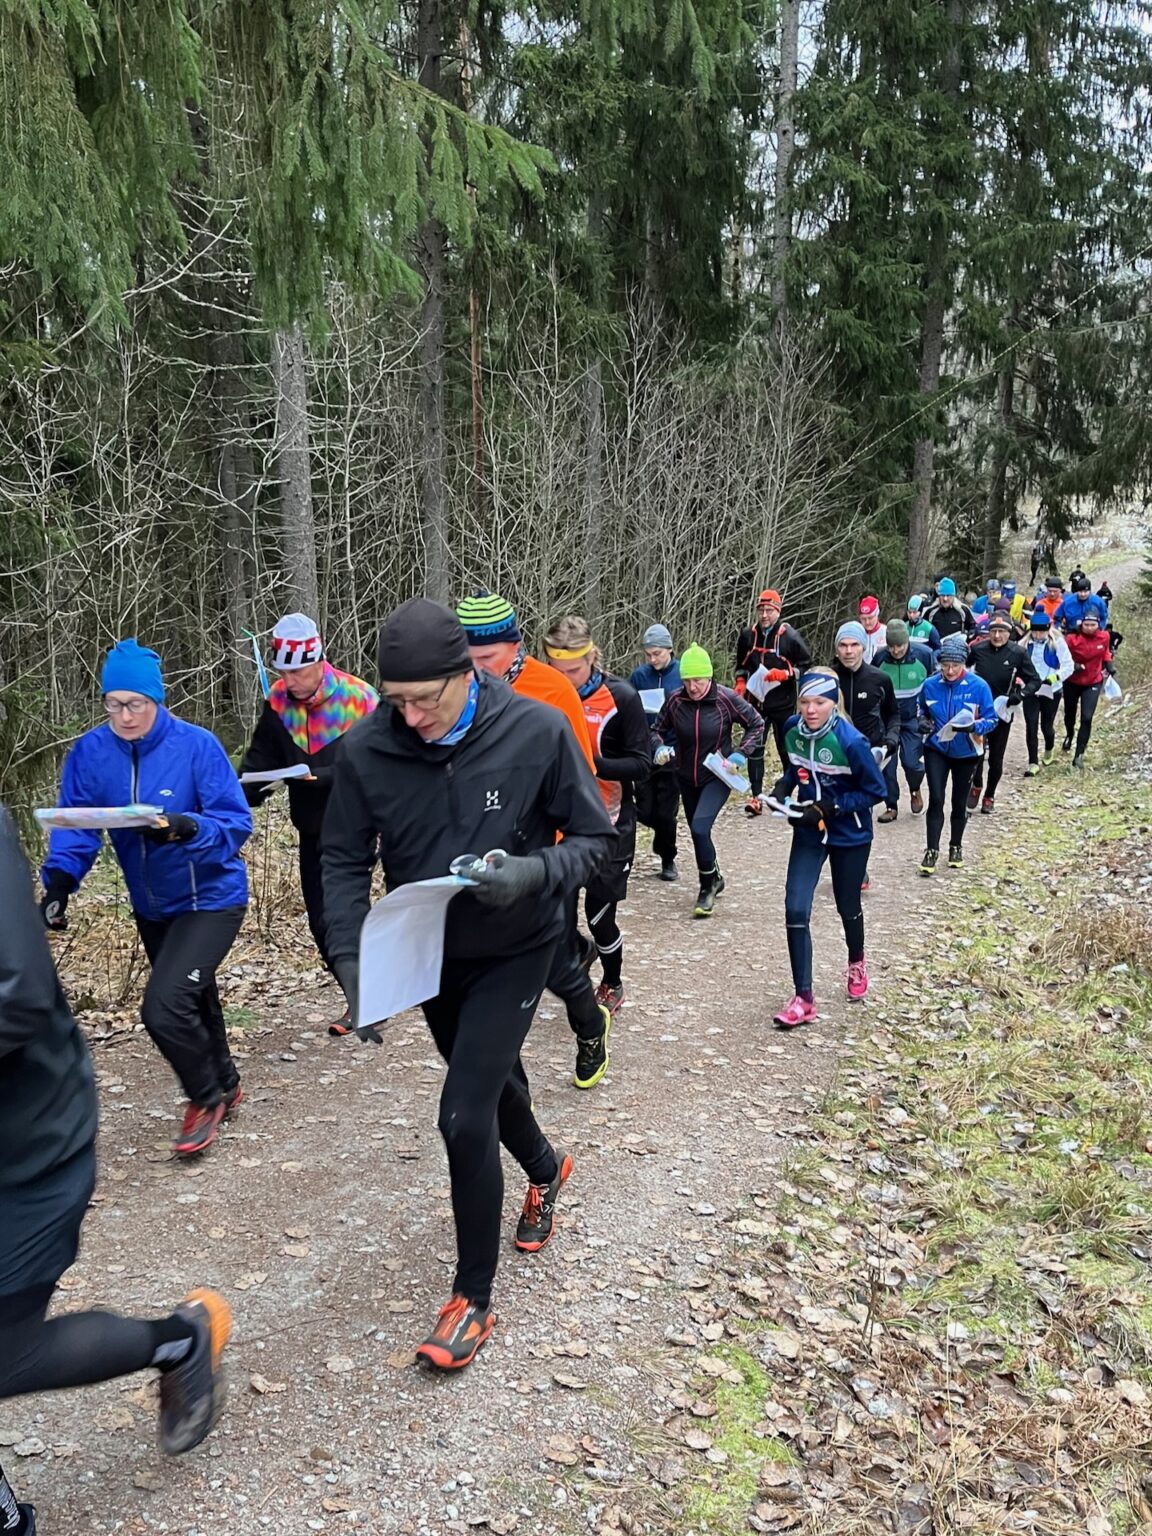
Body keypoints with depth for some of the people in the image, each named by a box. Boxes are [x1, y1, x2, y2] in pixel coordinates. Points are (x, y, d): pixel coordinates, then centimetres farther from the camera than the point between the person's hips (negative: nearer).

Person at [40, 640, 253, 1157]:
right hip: (151, 907, 6)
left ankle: (206, 1098, 9)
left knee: (164, 1008, -18)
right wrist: (59, 882, -26)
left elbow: (236, 823, -21)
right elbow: (75, 826, -9)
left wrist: (188, 828, -40)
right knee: (193, 1002, 22)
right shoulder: (90, 752, -8)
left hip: (210, 899, -6)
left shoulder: (196, 745, -20)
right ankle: (225, 1086, 46)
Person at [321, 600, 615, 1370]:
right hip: (427, 953, 4)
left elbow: (595, 838, -14)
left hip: (515, 951, -4)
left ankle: (474, 1299, 11)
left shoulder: (537, 731, -23)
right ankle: (545, 1169, 58)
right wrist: (353, 960, -20)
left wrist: (535, 872, -34)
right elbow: (344, 860, -8)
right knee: (490, 1077, 24)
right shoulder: (368, 749, -18)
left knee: (465, 1116, -11)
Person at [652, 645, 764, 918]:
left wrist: (742, 754, -15)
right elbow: (657, 730, 4)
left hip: (717, 777, -4)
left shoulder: (726, 698, -16)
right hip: (687, 779, 4)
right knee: (697, 832, 16)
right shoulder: (675, 701, -10)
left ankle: (707, 886, -2)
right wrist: (660, 747, -18)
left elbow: (756, 724, -4)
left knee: (699, 828, -21)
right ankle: (714, 879, 41)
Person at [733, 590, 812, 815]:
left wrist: (784, 674, -17)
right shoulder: (748, 636, 6)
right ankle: (756, 797, 4)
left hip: (782, 703, -3)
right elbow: (741, 665, 20)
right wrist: (740, 683, 3)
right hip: (756, 701, 3)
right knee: (754, 749, 0)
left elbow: (807, 666, -3)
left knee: (786, 748, 7)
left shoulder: (789, 636, -7)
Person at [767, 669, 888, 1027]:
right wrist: (783, 787, -10)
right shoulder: (794, 730, -9)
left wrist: (829, 807, -25)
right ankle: (803, 1000, 0)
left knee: (848, 907, 17)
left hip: (850, 836, -3)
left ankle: (856, 963, 51)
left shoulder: (850, 741, -26)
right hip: (809, 833, 4)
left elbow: (875, 791, -18)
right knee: (796, 911, -9)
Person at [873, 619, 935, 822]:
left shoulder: (924, 655, -11)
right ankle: (891, 805, 15)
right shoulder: (880, 657, -7)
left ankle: (915, 790, 21)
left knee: (911, 761, -11)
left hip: (913, 719, -2)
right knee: (886, 763, 0)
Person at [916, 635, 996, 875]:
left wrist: (974, 726, -28)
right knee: (936, 799, -9)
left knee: (959, 803, 12)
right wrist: (923, 722, -12)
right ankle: (932, 851, 1)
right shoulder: (930, 685, -8)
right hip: (936, 750, 0)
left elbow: (991, 720, -9)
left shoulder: (978, 686, -14)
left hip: (965, 753, 0)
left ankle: (956, 847, 32)